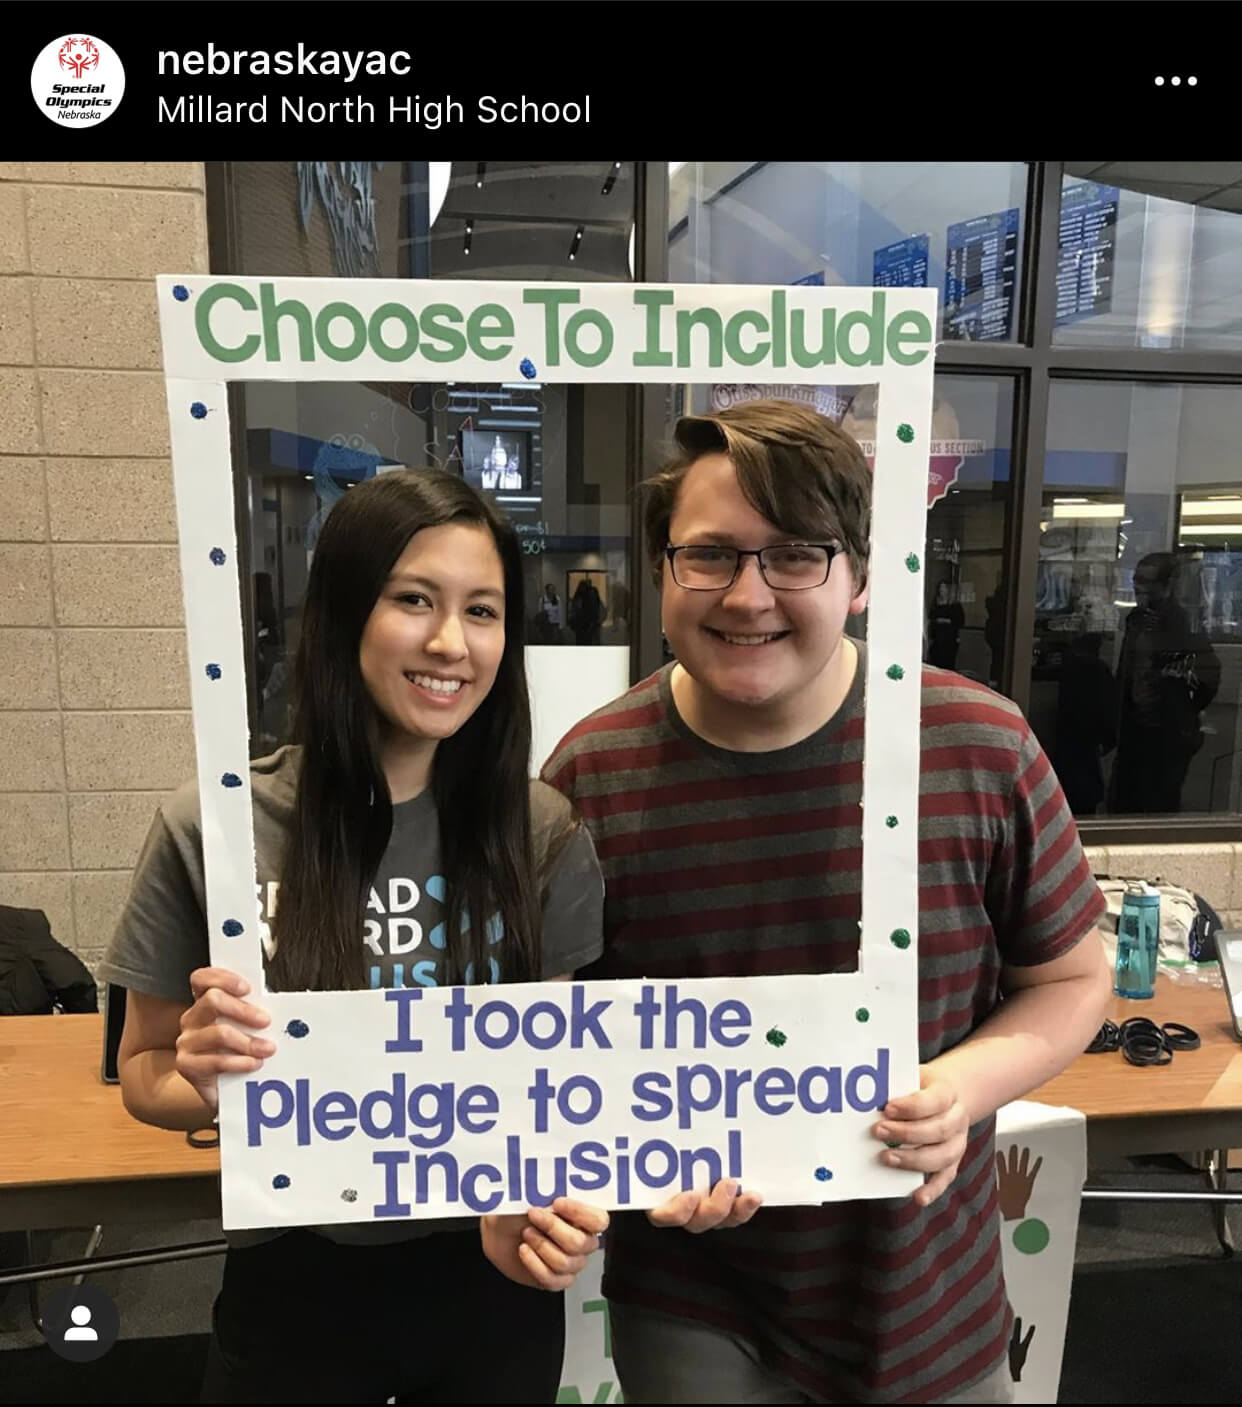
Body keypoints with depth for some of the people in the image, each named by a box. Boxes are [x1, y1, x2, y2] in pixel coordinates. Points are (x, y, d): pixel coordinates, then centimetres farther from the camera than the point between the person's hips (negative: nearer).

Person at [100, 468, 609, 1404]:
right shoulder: (213, 829, -15)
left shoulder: (543, 835, -13)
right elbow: (146, 1070, -2)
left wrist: (545, 1201, -21)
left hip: (493, 1281, 1)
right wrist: (206, 1086, -23)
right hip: (294, 1286, 0)